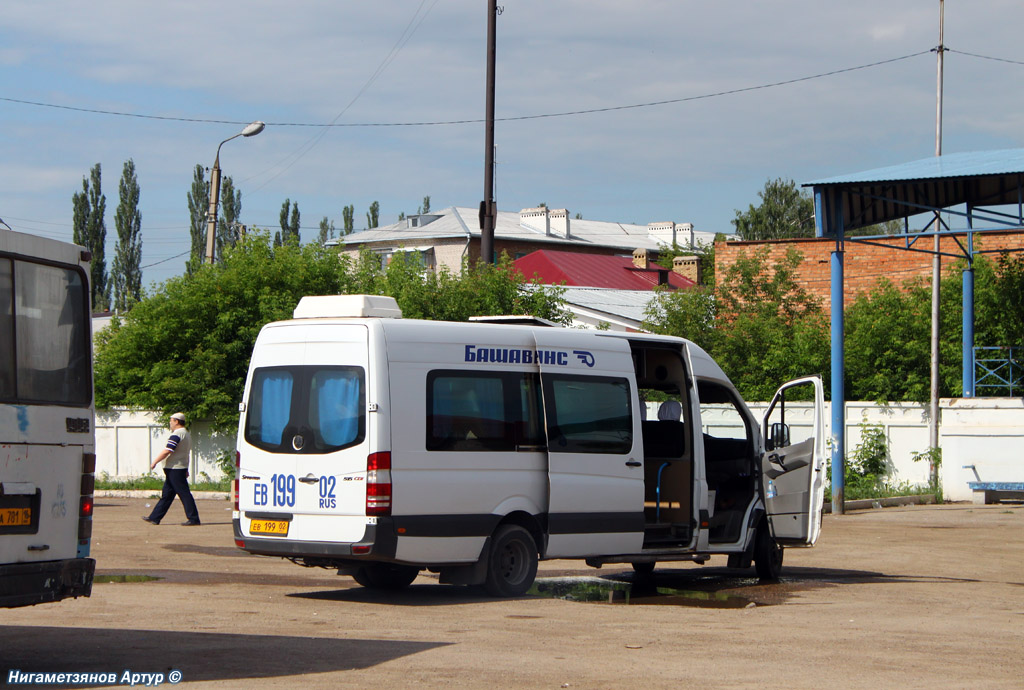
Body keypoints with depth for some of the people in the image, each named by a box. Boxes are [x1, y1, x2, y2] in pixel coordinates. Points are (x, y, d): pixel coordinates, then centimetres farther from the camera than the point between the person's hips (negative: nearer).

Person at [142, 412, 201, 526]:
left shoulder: (176, 435, -16)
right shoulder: (186, 434, 18)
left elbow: (166, 451, -22)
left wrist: (155, 462, -13)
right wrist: (186, 470, 27)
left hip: (175, 469, -10)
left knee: (184, 493, -9)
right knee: (166, 494, 12)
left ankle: (193, 519, -9)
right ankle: (154, 518, 15)